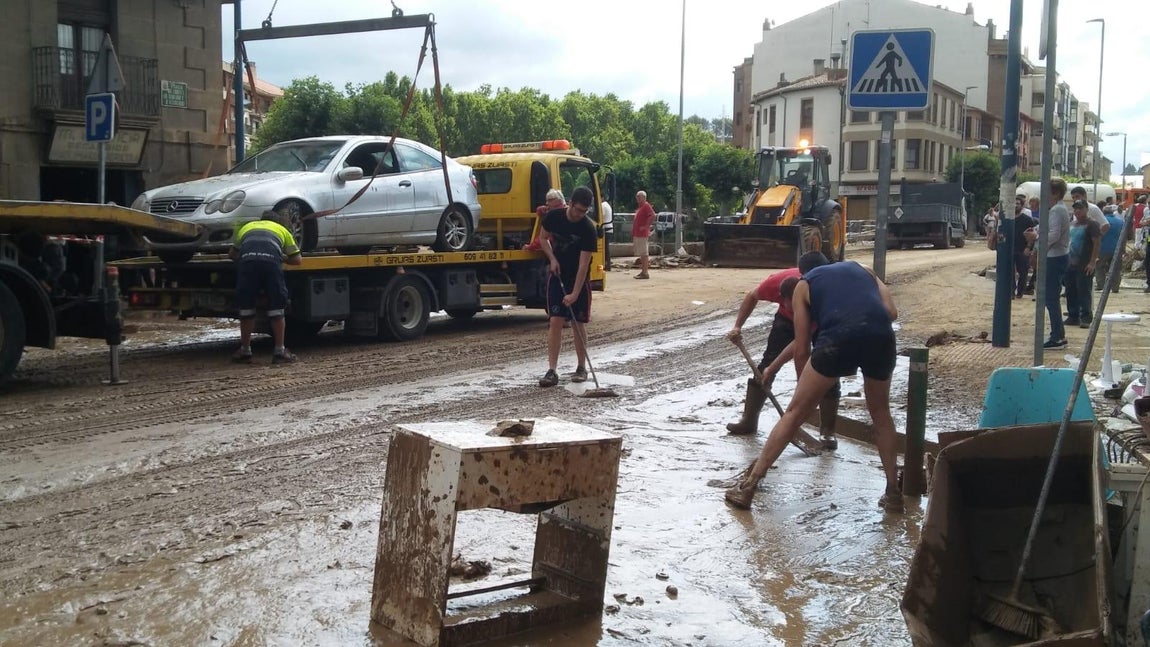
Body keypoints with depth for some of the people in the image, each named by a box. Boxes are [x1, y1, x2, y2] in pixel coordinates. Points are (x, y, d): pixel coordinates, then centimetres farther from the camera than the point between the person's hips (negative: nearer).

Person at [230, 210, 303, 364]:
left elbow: (232, 254, 39)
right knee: (277, 308, 10)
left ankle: (245, 351, 20)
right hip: (271, 260, -1)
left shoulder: (247, 227, 37)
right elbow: (297, 259, 29)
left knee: (246, 307, 14)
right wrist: (283, 258, 46)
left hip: (246, 259, 1)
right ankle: (279, 351, 11)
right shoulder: (282, 230, 33)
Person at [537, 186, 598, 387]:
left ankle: (581, 368, 19)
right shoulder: (553, 216, -10)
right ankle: (552, 371, -9)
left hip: (578, 280, -2)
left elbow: (583, 264, -21)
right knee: (555, 321, -7)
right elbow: (544, 238, 10)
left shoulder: (588, 229, -19)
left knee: (578, 324, 3)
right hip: (557, 277, 2)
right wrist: (552, 259, -7)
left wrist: (575, 293, -25)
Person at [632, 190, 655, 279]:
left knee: (644, 253, -9)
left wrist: (646, 226, -23)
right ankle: (643, 271, 17)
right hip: (637, 234, 10)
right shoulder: (640, 207, 20)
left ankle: (645, 273, -10)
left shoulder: (646, 206, -10)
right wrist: (633, 232, 22)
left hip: (642, 234, -10)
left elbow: (653, 215, -25)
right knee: (641, 254, 12)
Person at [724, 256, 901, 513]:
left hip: (839, 337, -3)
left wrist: (805, 385, 34)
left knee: (795, 412, 8)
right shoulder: (861, 269, 35)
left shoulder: (803, 285, 27)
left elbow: (801, 350, 22)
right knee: (880, 414, 26)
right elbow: (891, 312, 17)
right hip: (881, 335, 3)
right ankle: (893, 493, 29)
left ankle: (748, 487, 10)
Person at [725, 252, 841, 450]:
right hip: (787, 319, 3)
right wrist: (737, 326, -15)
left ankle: (828, 431, -5)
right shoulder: (777, 282, -35)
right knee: (766, 365, -7)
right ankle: (748, 421, 3)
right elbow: (752, 297, -9)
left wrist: (772, 368, -40)